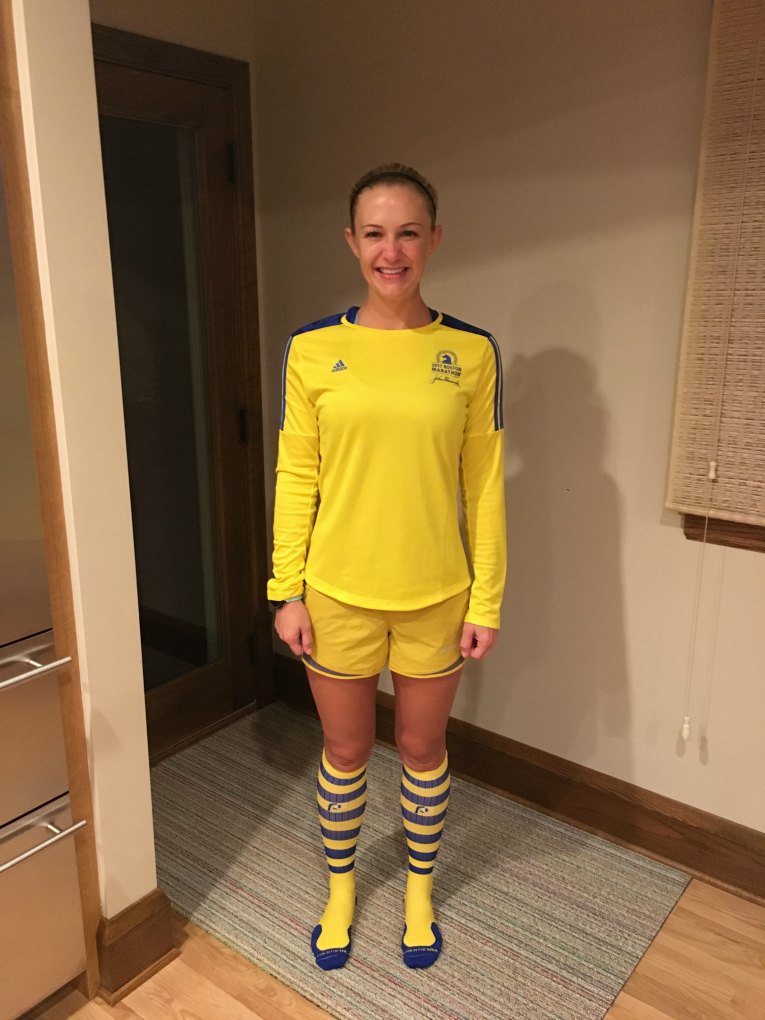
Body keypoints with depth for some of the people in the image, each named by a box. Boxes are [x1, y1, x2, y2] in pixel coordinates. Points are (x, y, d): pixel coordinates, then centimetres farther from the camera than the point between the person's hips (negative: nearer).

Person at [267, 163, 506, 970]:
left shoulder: (471, 351, -5)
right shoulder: (312, 349, -5)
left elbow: (484, 483, -2)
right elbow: (295, 476, -2)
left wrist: (487, 600, -2)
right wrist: (286, 590, -3)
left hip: (436, 598, 0)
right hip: (337, 595, 0)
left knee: (422, 749, 19)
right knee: (345, 752, 18)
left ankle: (419, 887, 45)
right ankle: (341, 885, 45)